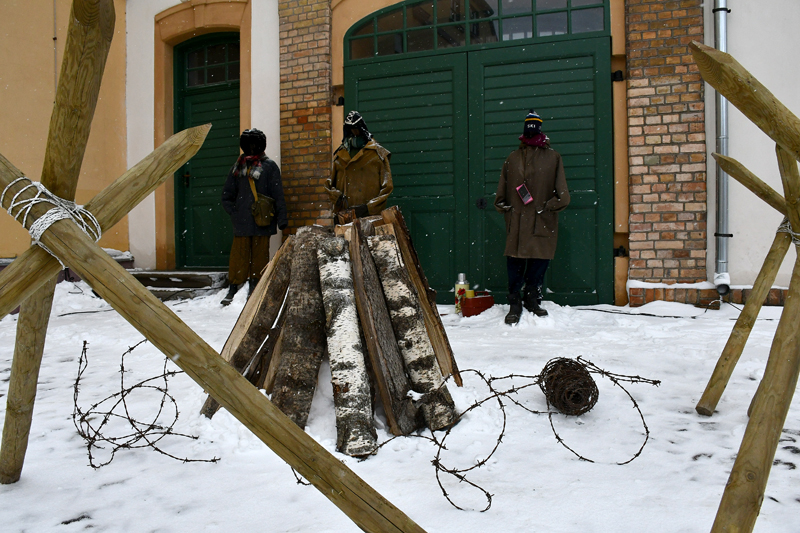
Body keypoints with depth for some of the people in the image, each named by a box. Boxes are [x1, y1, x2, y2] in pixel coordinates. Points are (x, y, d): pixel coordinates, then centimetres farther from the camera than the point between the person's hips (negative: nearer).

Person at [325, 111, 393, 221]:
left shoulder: (377, 153, 6)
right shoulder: (340, 155, 18)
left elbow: (387, 186, 0)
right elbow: (329, 183, 21)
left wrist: (369, 206, -11)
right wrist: (337, 196, -2)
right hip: (345, 215, 3)